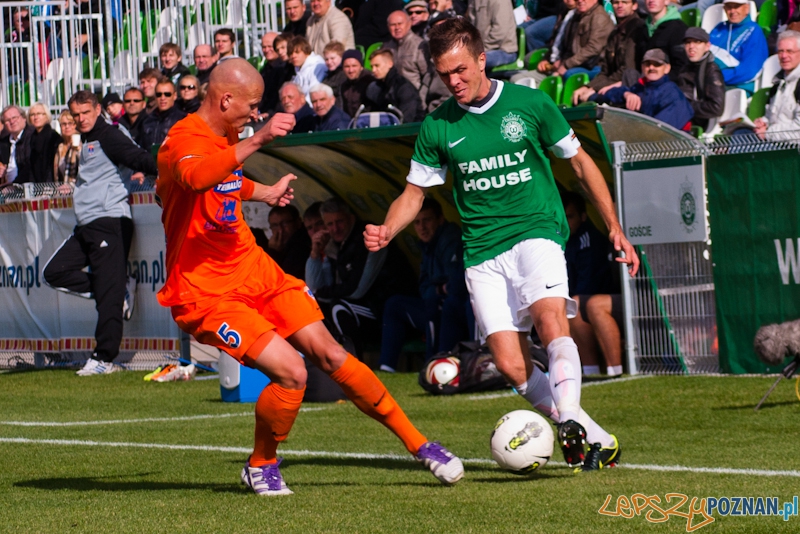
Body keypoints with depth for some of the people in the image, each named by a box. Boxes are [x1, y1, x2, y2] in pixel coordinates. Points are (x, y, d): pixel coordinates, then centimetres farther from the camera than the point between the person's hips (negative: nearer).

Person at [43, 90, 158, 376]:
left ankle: (104, 358, -7)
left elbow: (136, 156, -20)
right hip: (87, 225, 10)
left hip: (110, 221, -10)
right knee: (55, 272, 4)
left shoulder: (108, 136, -5)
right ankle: (122, 289, 6)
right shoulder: (87, 142, 22)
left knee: (108, 294, -9)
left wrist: (159, 171, -35)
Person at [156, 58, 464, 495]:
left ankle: (418, 445, 10)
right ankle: (261, 467, 4)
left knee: (330, 355, 1)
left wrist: (264, 193, 42)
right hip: (205, 292, -8)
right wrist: (258, 140, -53)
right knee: (291, 372, -21)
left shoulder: (227, 136, 10)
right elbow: (196, 177, -46)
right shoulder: (183, 141, -19)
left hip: (255, 270, 8)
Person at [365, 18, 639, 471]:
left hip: (537, 231, -3)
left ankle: (570, 422, -42)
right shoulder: (438, 127, 5)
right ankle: (598, 441, 1)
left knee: (549, 317, -32)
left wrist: (615, 229, 10)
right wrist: (386, 232, -7)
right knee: (512, 366, -9)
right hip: (483, 252, 3)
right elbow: (415, 192, 14)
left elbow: (580, 162, 10)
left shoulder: (530, 103, 0)